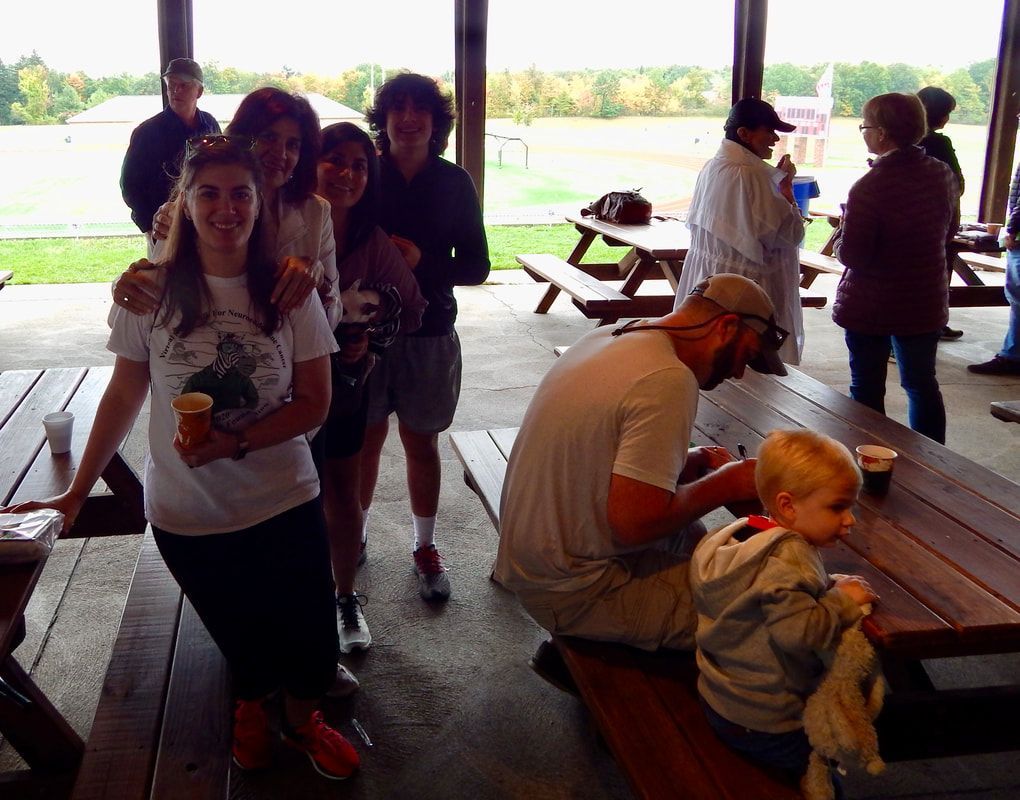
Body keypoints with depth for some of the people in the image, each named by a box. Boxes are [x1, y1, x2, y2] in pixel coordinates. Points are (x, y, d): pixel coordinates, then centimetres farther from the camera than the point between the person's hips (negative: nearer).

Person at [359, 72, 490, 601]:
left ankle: (425, 546, 30)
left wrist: (422, 261, -17)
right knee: (364, 439, 12)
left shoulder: (454, 183, -2)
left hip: (429, 333, 0)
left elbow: (476, 266, -1)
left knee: (421, 443, 12)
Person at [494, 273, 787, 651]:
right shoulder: (669, 380, -22)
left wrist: (686, 463, 7)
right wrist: (724, 484, -10)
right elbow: (634, 522, -26)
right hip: (572, 591, -10)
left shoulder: (606, 336, 5)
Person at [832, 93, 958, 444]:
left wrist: (841, 233, -3)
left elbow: (851, 255, -22)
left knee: (867, 389, 10)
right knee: (922, 383, 19)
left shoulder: (870, 187, -24)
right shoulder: (942, 174, -2)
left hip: (870, 308, -6)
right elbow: (949, 231, 11)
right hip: (926, 304, 6)